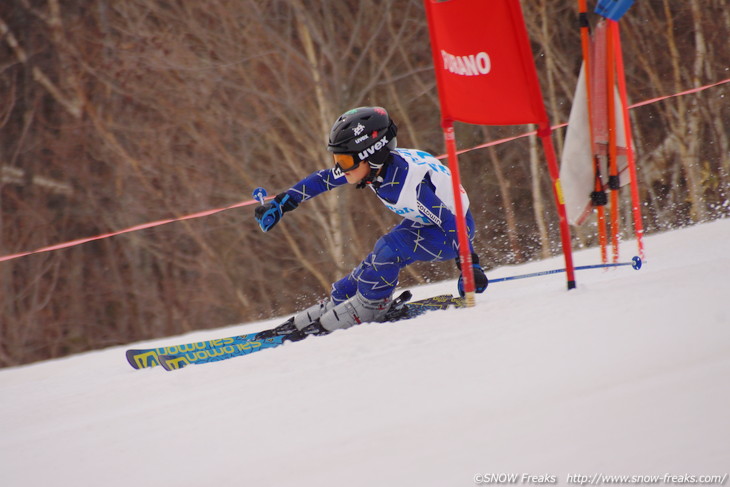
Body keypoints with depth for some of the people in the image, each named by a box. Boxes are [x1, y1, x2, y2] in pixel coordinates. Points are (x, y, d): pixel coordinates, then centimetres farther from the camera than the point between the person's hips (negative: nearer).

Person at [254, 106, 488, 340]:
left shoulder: (406, 183, -36)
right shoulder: (375, 165, -13)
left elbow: (450, 222, -35)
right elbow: (322, 179, 1)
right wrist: (281, 203, 2)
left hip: (457, 225, -8)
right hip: (422, 222, 8)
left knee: (389, 248, -26)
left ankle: (371, 307, -8)